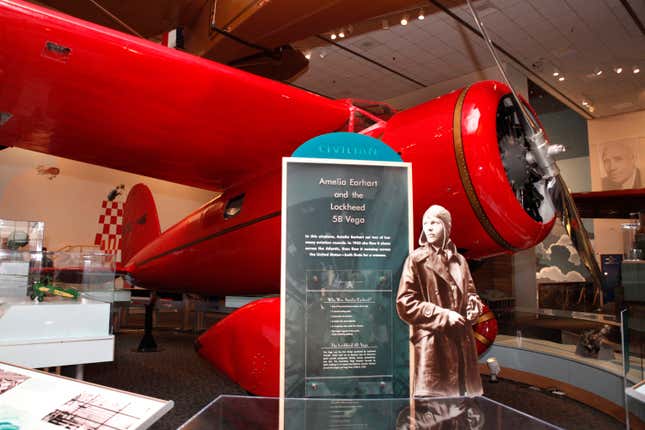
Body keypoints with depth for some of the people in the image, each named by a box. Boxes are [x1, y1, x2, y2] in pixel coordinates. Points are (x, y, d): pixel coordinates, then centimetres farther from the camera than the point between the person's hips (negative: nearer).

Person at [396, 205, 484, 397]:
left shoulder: (459, 260, 13)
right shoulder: (416, 260, -4)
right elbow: (404, 304, -8)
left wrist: (474, 306, 1)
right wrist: (443, 315, -12)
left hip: (463, 343, 6)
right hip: (432, 345, -5)